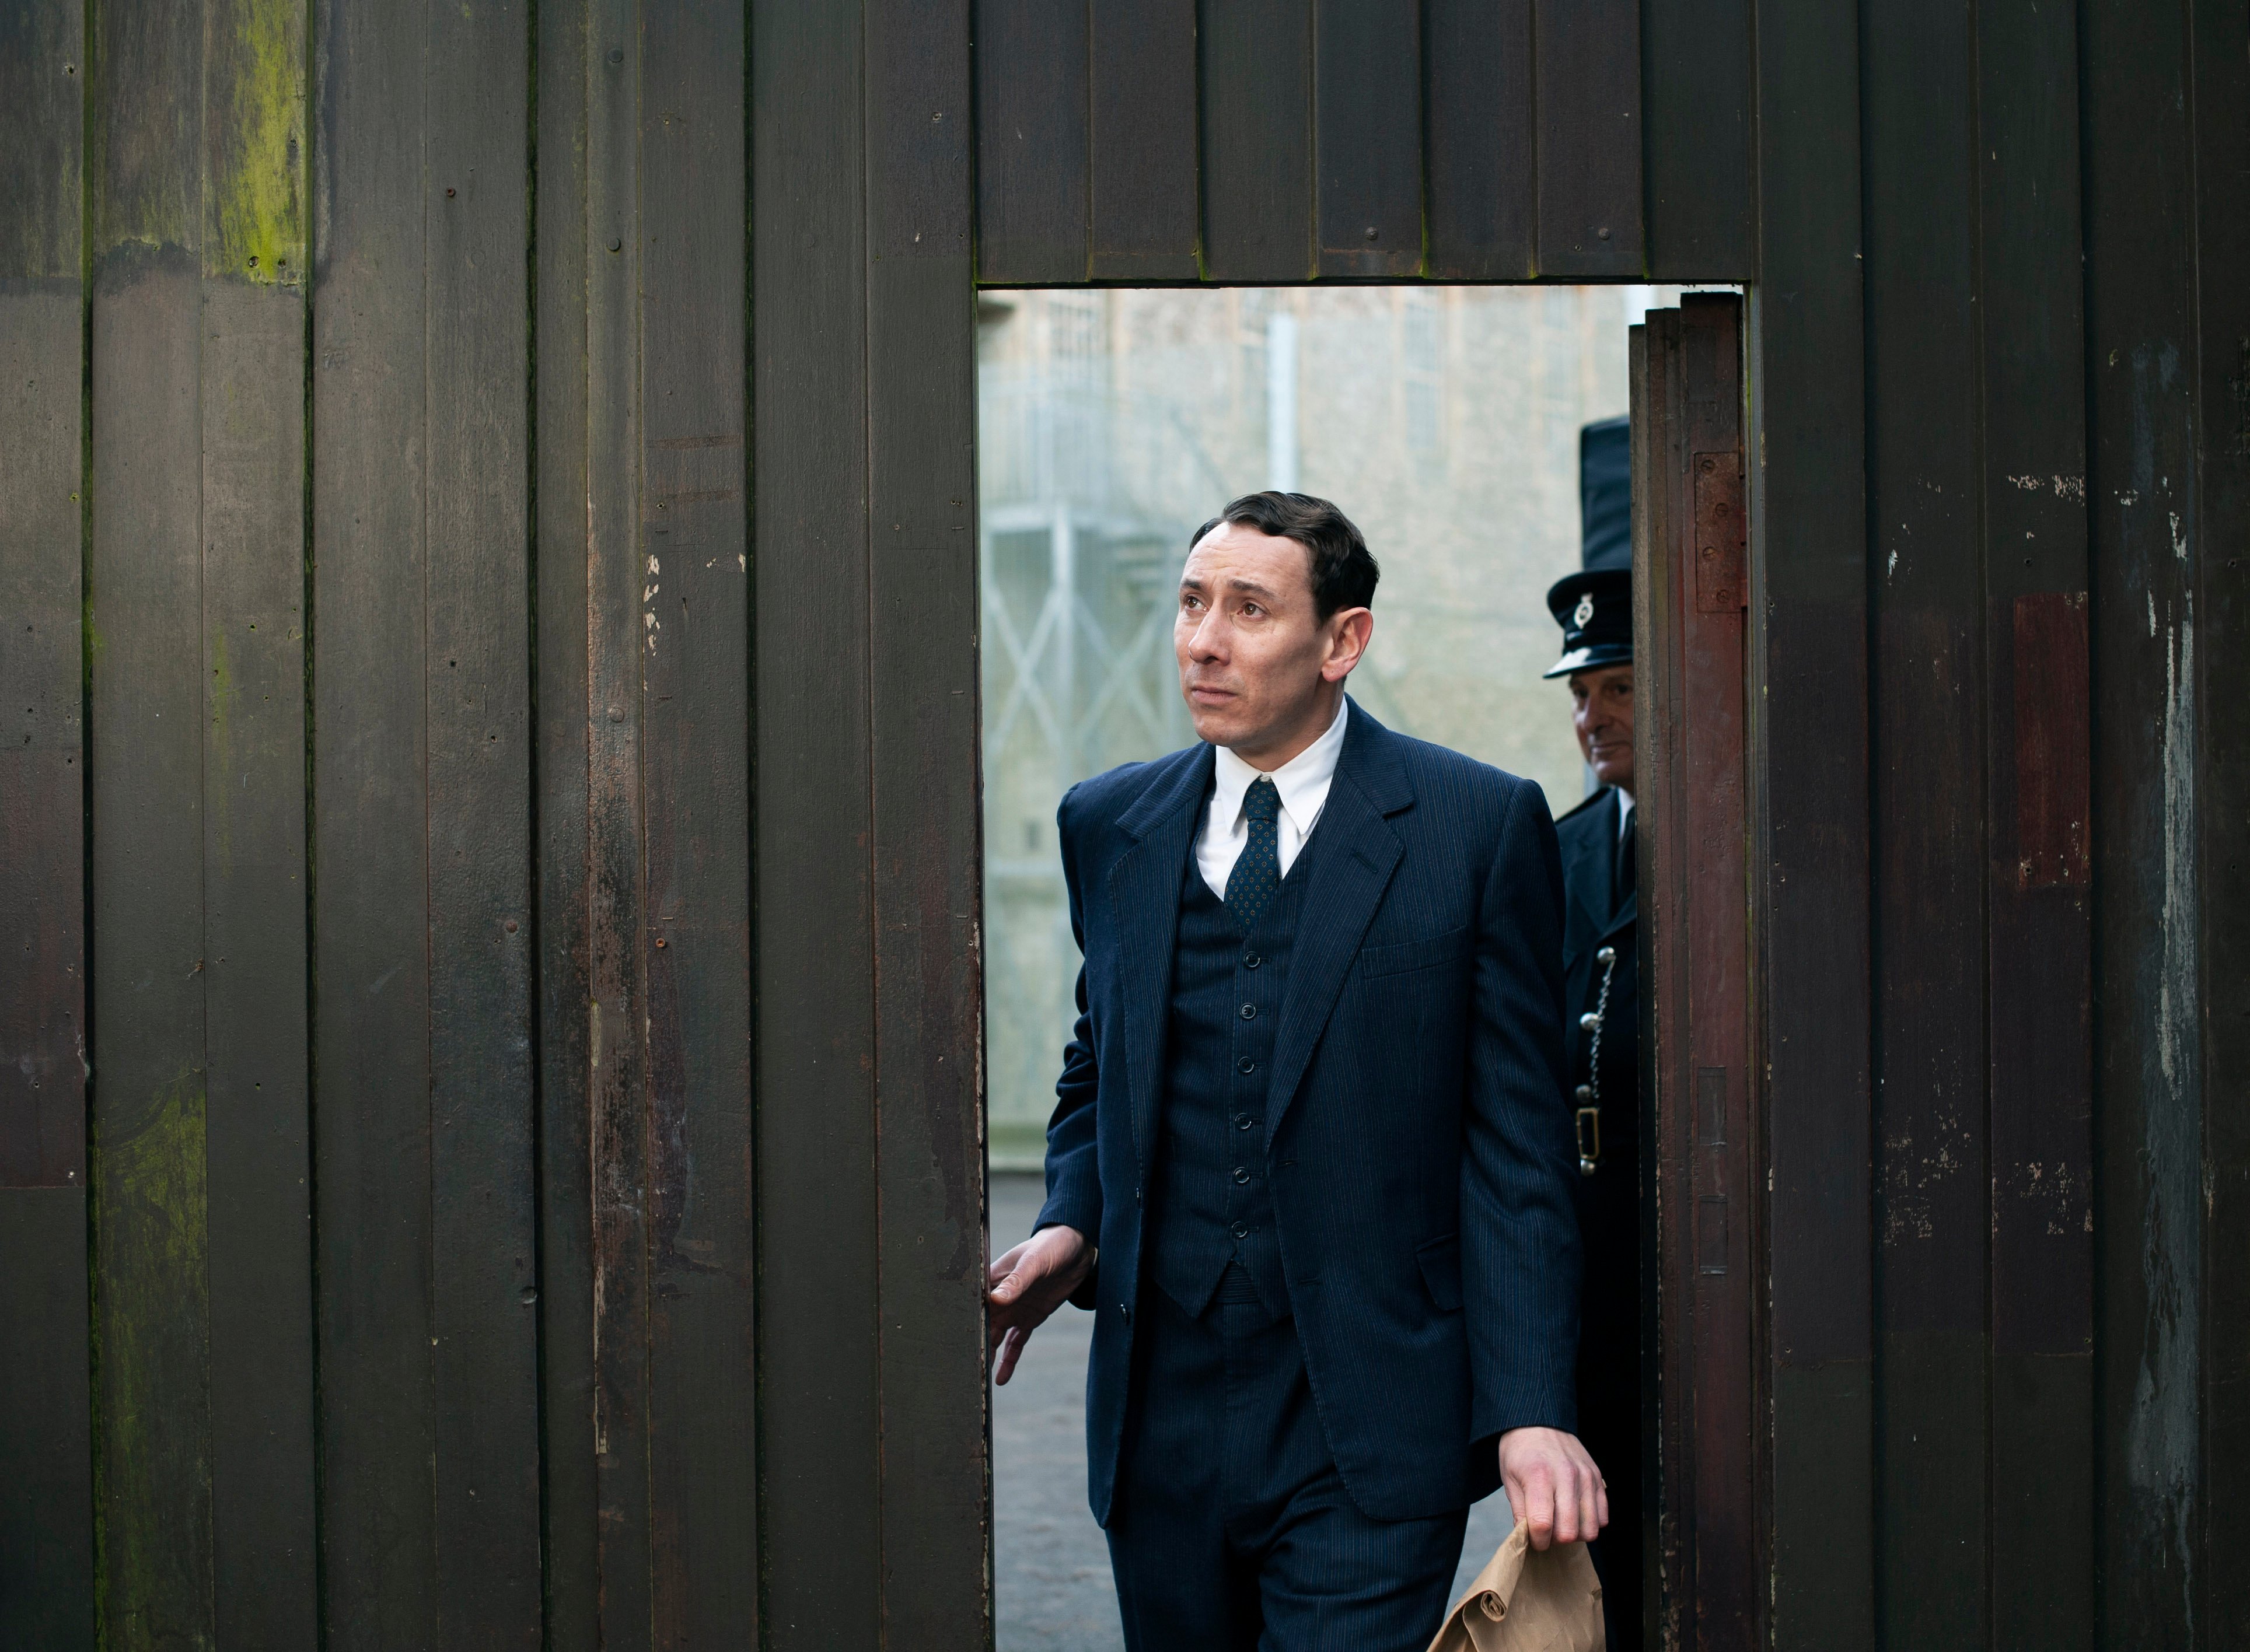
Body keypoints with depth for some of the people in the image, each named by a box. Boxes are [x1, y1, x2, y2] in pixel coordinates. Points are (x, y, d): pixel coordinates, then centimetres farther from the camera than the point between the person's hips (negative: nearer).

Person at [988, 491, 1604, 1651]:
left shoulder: (1481, 826, -3)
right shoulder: (1108, 825, 10)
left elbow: (1517, 1149, -5)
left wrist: (1531, 1411, -12)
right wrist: (1073, 1224, 1)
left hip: (1367, 1444, -4)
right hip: (1160, 1415, 4)